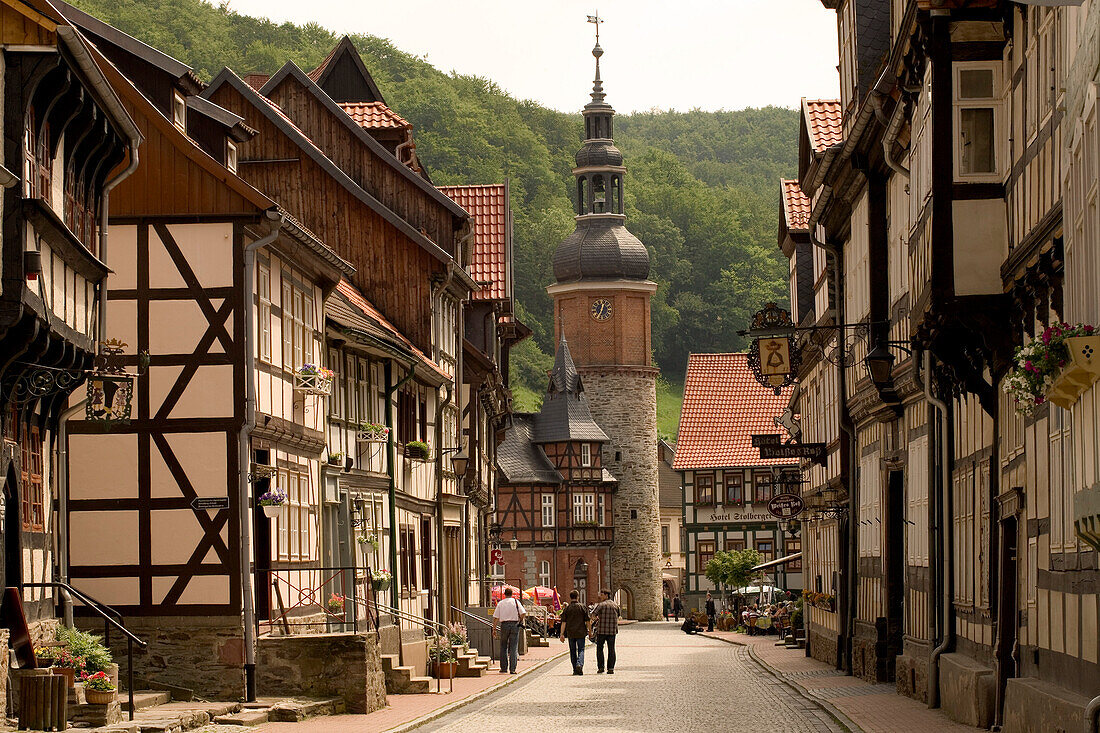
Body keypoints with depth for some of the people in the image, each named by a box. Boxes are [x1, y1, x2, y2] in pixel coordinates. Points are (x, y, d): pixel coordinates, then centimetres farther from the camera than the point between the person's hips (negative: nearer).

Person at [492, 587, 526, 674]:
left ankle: (504, 668, 12)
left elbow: (495, 617, 2)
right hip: (515, 625, -1)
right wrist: (520, 621, 10)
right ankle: (512, 669, -5)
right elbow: (523, 613, -7)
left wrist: (494, 629, 7)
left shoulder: (500, 603, 6)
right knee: (513, 648, 0)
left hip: (504, 625, 1)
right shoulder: (516, 602, 3)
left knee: (503, 647, 12)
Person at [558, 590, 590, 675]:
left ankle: (575, 669, 11)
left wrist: (562, 634, -2)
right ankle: (579, 664, -22)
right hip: (581, 633, -1)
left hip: (570, 633, 1)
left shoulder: (566, 609, 0)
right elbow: (587, 621, -1)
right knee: (581, 650, 3)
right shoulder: (582, 607, -3)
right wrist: (589, 631, 9)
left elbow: (563, 622, -2)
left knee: (573, 651, 10)